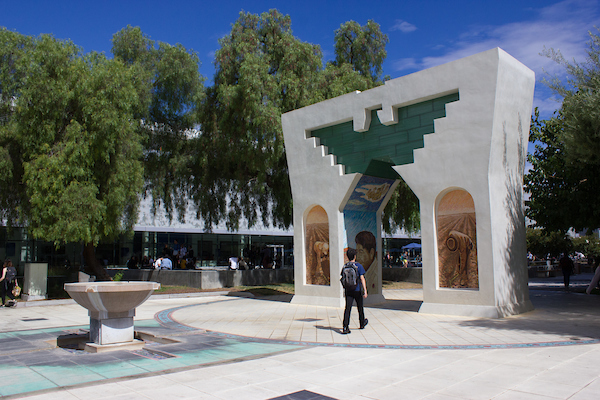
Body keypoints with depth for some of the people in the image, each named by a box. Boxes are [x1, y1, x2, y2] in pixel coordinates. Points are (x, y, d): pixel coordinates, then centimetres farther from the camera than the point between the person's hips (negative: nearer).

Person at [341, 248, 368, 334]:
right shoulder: (359, 266, -7)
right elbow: (362, 279, -12)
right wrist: (365, 291, -11)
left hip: (348, 291, 2)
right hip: (357, 290, -2)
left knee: (347, 308, -4)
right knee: (360, 307, 18)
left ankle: (345, 327, -15)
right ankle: (362, 323, 37)